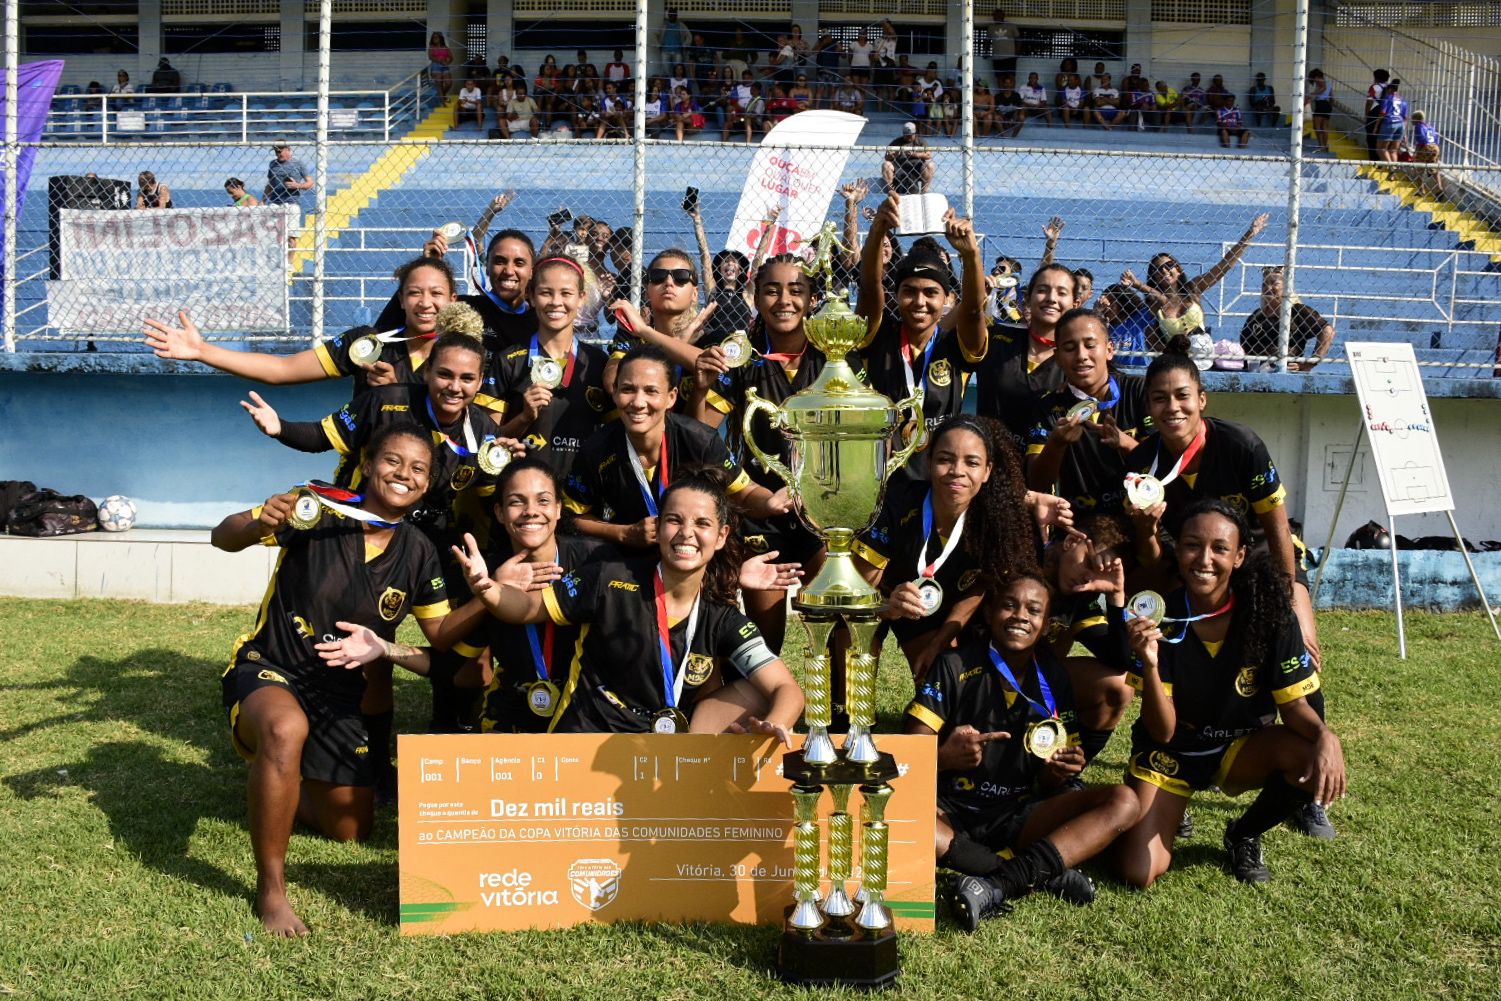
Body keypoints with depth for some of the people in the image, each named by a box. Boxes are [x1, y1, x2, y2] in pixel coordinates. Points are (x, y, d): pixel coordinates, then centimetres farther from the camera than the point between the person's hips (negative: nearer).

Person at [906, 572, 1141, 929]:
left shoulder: (1054, 678, 8)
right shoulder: (956, 667, -2)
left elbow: (1048, 783, 9)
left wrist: (1059, 772, -15)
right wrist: (945, 757, -30)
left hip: (1019, 817, 4)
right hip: (952, 811, -3)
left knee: (1123, 802, -18)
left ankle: (998, 886, -34)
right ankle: (1042, 875, -29)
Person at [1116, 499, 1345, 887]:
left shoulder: (1269, 614, -17)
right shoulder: (1159, 618, -19)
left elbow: (1293, 704, -12)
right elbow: (1162, 732, -19)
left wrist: (1324, 736, -36)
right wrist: (1150, 666, -37)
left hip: (1240, 748, 2)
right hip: (1170, 752, -1)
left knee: (1320, 768, -30)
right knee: (1138, 875, -18)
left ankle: (1244, 834, 1)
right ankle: (1170, 807, 17)